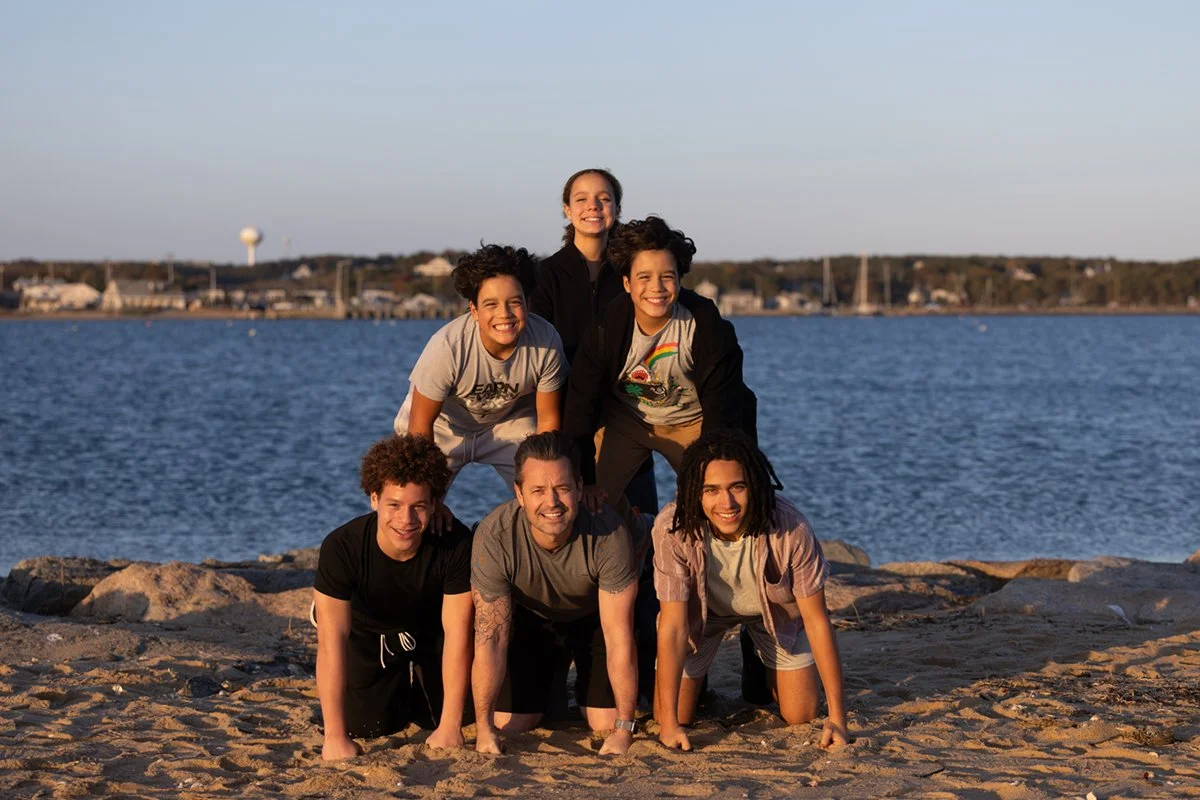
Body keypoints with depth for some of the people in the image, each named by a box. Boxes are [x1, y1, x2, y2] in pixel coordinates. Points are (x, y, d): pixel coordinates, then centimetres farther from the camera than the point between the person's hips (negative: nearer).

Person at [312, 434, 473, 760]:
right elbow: (332, 641, -39)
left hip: (432, 633, 1)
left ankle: (419, 684, 26)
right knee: (368, 725, -10)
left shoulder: (456, 543, -34)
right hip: (371, 637, -1)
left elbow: (457, 633, -30)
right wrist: (335, 737, -44)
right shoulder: (341, 547, -36)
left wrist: (449, 727, -33)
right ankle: (401, 689, 25)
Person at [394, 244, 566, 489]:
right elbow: (420, 424, -22)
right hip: (444, 424, -2)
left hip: (510, 421, 2)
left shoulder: (547, 342, -28)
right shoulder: (447, 347, -36)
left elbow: (548, 419, -12)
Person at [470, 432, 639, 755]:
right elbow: (490, 636, -26)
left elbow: (619, 637, -30)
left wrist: (624, 729, -30)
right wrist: (484, 727, -28)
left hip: (594, 619, -1)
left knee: (607, 724, -11)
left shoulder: (609, 533, -36)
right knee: (509, 724, -8)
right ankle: (552, 683, 26)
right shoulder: (493, 536, -34)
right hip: (530, 619, 1)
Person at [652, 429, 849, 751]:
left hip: (775, 611, 0)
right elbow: (673, 627, -32)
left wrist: (837, 718, -28)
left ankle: (768, 674, 34)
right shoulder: (672, 528, -38)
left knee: (801, 716, 0)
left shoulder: (791, 529, -38)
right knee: (677, 715, -3)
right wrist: (669, 723, -33)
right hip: (701, 610, 0)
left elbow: (817, 620, -27)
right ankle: (698, 681, 32)